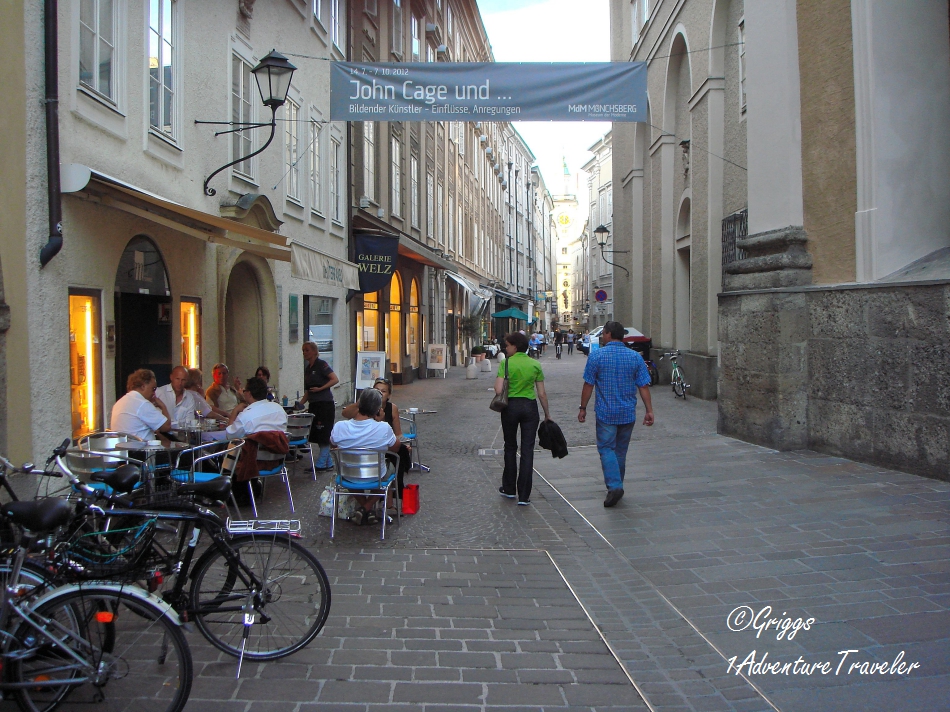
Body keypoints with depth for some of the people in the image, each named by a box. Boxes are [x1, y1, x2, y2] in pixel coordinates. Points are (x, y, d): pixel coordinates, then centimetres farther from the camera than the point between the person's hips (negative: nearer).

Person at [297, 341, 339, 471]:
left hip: (325, 404, -9)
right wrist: (301, 403, 8)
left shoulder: (321, 364, -8)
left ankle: (321, 464, 0)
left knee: (324, 436, -4)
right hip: (314, 404, 9)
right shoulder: (307, 368, 16)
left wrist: (320, 388, -17)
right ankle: (328, 463, 16)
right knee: (317, 435, 9)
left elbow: (335, 379, -16)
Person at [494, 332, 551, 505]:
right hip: (530, 407, 1)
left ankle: (509, 489, 26)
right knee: (527, 450, 4)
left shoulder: (506, 363, -8)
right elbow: (542, 394, 2)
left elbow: (498, 389, -17)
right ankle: (524, 495, 3)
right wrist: (547, 414, 12)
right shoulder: (535, 365, 1)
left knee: (510, 447, 16)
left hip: (510, 406, -1)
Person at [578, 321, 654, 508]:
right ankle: (617, 484, 26)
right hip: (628, 413, 4)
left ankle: (614, 485, -16)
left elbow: (588, 385, -6)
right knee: (621, 450, 15)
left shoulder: (597, 356, -7)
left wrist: (583, 408, 2)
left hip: (605, 413, -3)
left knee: (606, 448, 1)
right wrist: (649, 410, 3)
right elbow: (644, 386, 0)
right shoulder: (635, 357, 1)